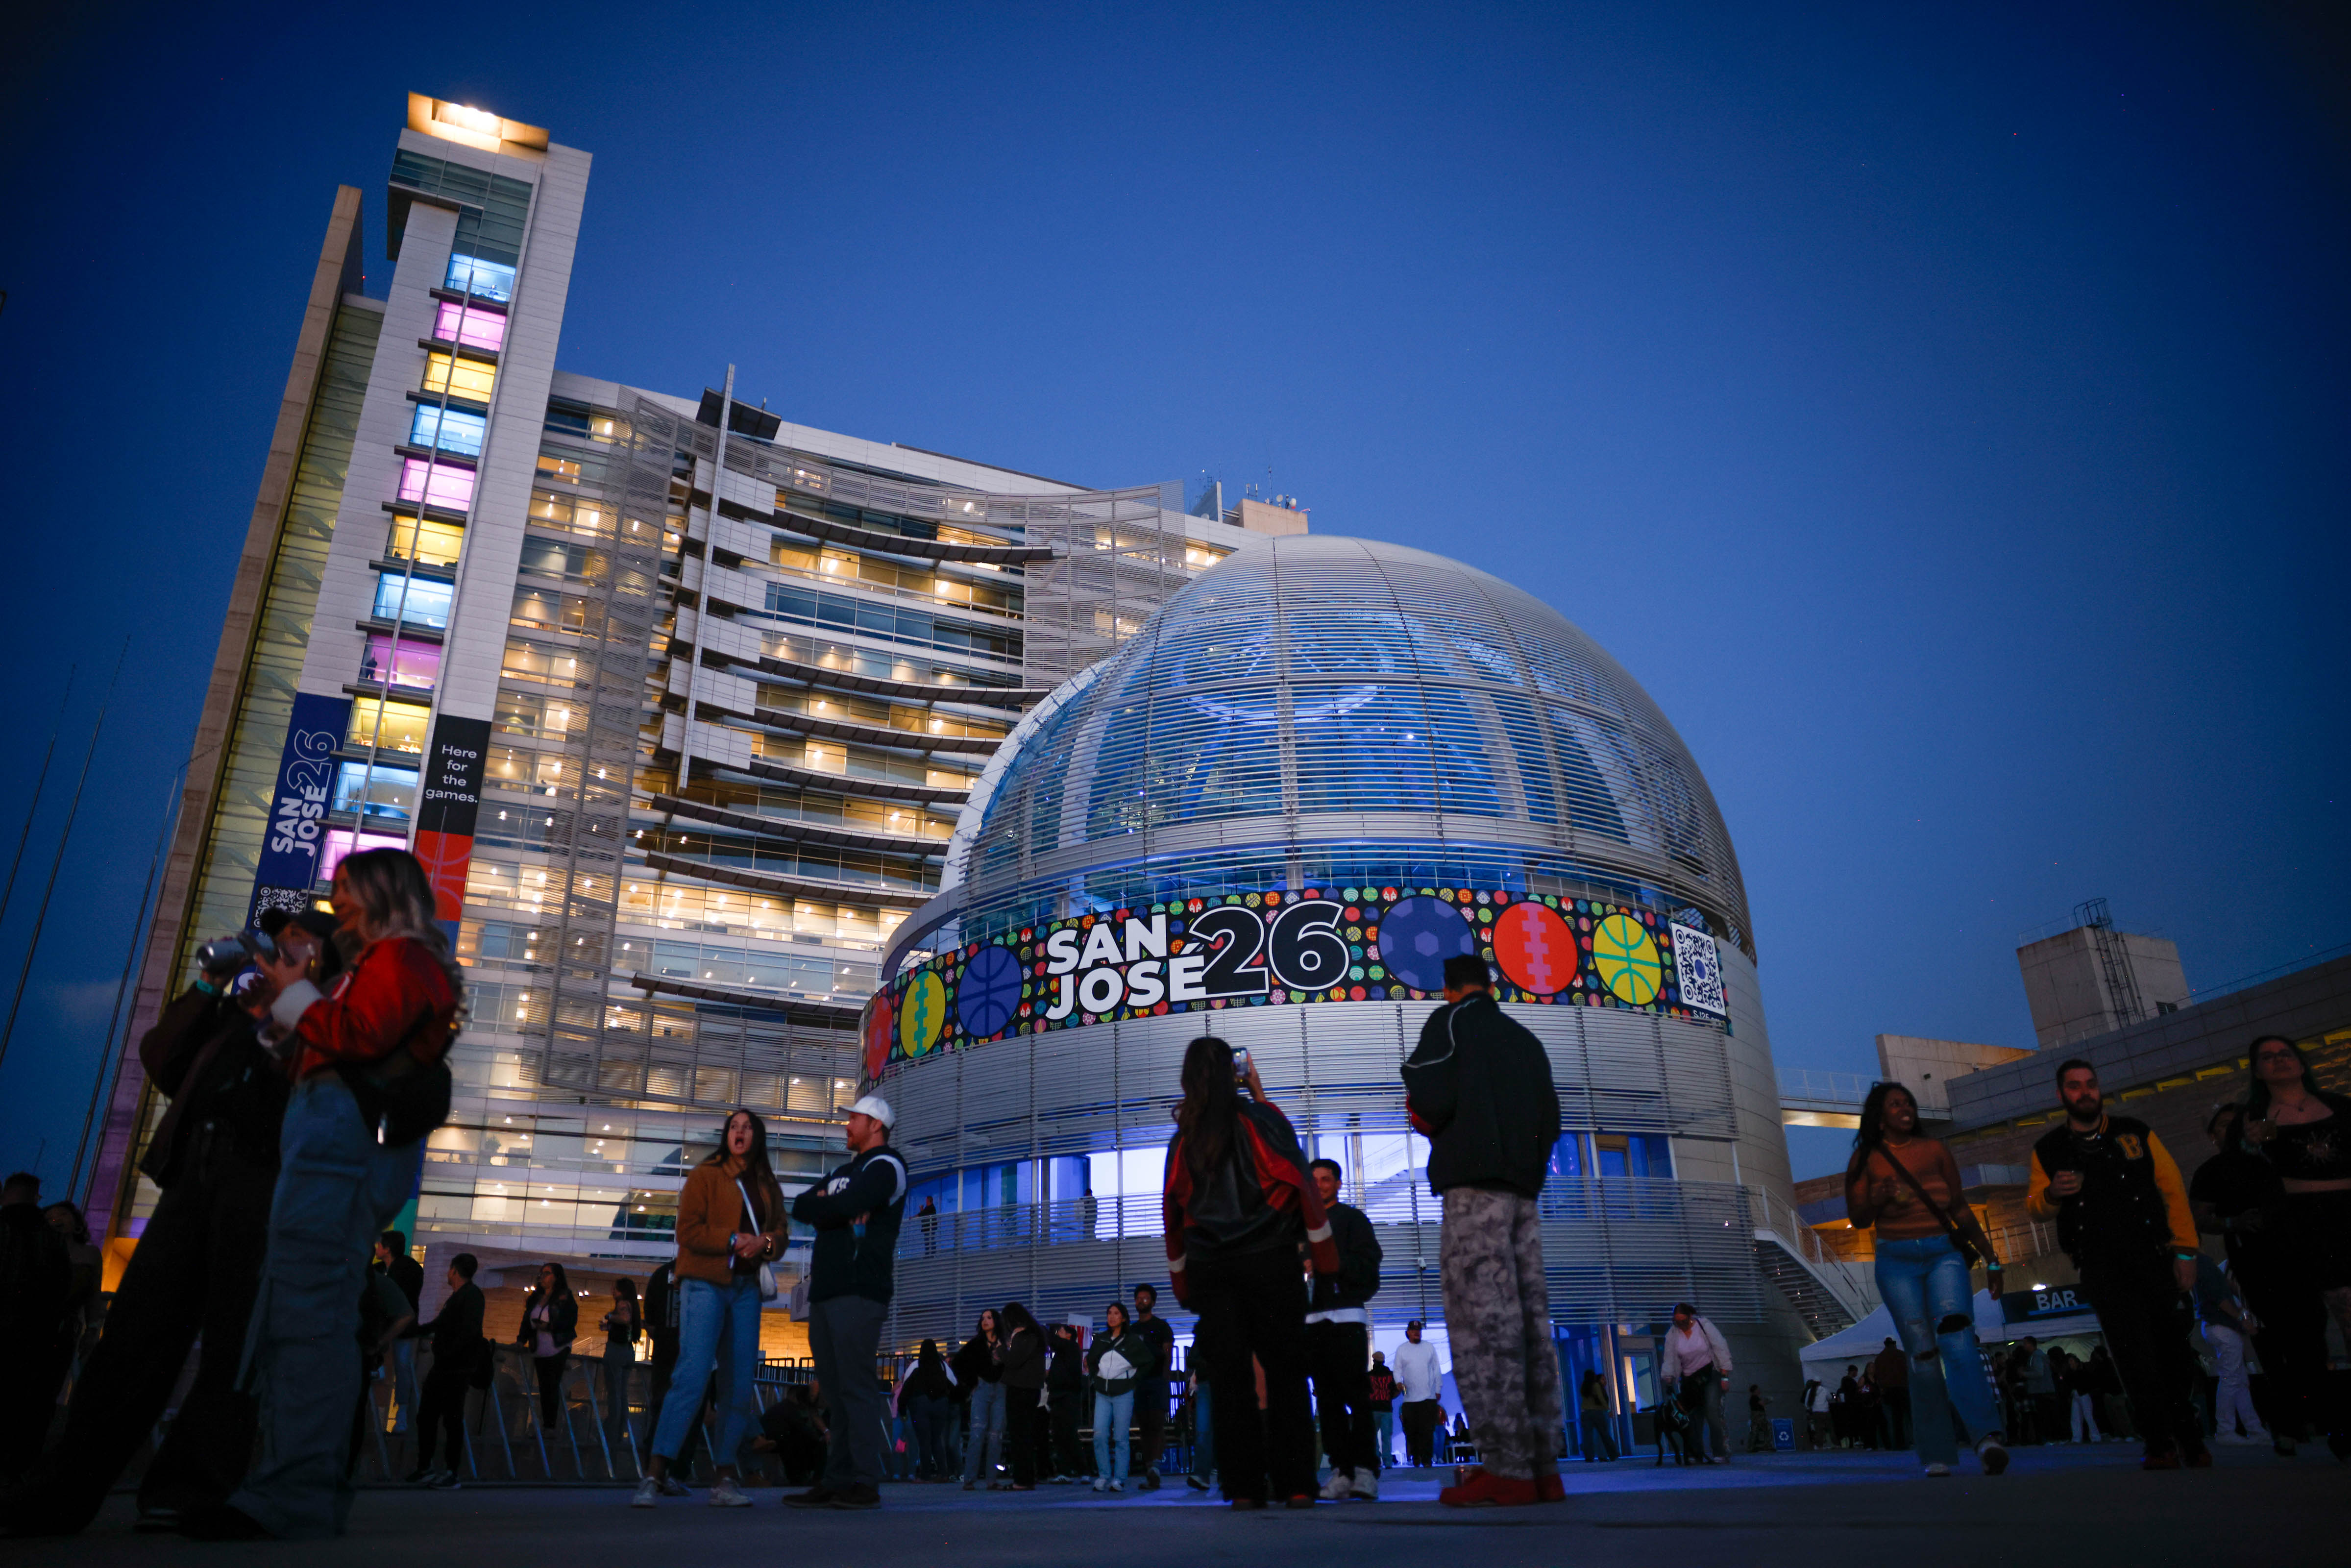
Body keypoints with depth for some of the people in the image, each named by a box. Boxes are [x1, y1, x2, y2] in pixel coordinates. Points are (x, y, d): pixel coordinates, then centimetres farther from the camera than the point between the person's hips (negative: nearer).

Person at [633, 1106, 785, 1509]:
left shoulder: (767, 1186, 16)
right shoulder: (706, 1175, 2)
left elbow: (780, 1234, 15)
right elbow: (688, 1231, -6)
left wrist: (766, 1243, -7)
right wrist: (733, 1240, -16)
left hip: (745, 1287, 5)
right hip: (705, 1283, -5)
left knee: (739, 1385, 2)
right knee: (692, 1377, -16)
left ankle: (724, 1480, 8)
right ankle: (654, 1477, -14)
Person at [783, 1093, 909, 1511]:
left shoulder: (886, 1166, -2)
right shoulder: (844, 1170, 25)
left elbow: (846, 1206, -18)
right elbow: (800, 1206, 14)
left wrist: (821, 1205, 2)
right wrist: (834, 1208, -5)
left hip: (860, 1291, -8)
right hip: (825, 1290, 9)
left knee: (856, 1386, -11)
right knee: (835, 1389, 7)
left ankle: (865, 1484, -10)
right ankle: (837, 1481, 10)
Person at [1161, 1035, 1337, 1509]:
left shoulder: (1184, 1138, 7)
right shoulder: (1262, 1119, -1)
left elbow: (1172, 1211, 10)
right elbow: (1300, 1182, 0)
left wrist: (1183, 1281, 17)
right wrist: (1323, 1254, 9)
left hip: (1210, 1269, 3)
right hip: (1268, 1259, -2)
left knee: (1228, 1373, 3)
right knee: (1284, 1369, 1)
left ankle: (1244, 1485, 1)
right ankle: (1294, 1484, -2)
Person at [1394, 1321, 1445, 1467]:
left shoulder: (1429, 1348, 10)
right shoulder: (1401, 1349, 8)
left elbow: (1437, 1370, 12)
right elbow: (1397, 1370, 6)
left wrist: (1438, 1389, 8)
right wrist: (1399, 1382, -13)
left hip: (1429, 1396, 0)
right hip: (1409, 1399, 0)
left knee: (1427, 1430, -7)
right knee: (1411, 1431, -2)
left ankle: (1427, 1460, -3)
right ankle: (1415, 1458, 7)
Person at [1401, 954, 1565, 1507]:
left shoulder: (1450, 1021, 4)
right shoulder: (1526, 1039, 24)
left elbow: (1429, 1101, -8)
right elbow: (1550, 1120, 21)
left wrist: (1425, 1118, 11)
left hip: (1473, 1186, -7)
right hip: (1524, 1191, 7)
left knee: (1482, 1322, -11)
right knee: (1529, 1321, 5)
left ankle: (1506, 1470, -15)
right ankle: (1543, 1466, 3)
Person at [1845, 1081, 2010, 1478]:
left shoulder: (1935, 1150, 12)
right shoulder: (1866, 1159, 7)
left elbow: (1960, 1208, 17)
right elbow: (1858, 1219, 6)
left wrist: (1989, 1256, 15)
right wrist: (1879, 1198, -14)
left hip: (1944, 1254, 1)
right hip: (1897, 1260, -1)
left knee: (1956, 1333, -23)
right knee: (1922, 1351, -8)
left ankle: (1986, 1436, -36)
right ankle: (1937, 1456, -5)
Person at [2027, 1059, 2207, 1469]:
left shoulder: (2136, 1134, 10)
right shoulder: (2049, 1150, 9)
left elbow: (2174, 1191, 7)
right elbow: (2034, 1206, 8)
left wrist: (2186, 1252, 0)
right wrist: (2051, 1194, -16)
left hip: (2154, 1256, 1)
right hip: (2101, 1269, -1)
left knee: (2173, 1351, 3)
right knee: (2135, 1354, -8)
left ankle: (2191, 1441, 20)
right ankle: (2159, 1446, -1)